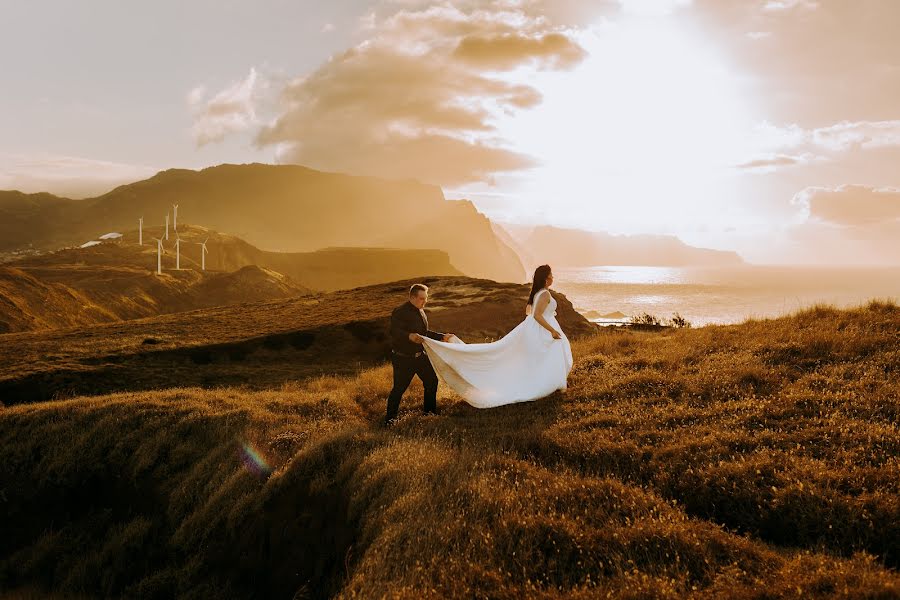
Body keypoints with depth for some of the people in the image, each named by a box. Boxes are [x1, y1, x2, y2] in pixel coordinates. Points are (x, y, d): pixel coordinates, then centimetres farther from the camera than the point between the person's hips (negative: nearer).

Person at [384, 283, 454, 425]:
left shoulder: (420, 311, 12)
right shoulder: (400, 312, -19)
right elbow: (395, 332, -31)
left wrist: (442, 337, 19)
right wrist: (409, 336, -48)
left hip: (419, 355, 9)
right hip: (403, 358, -9)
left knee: (431, 380, 13)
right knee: (399, 388, -5)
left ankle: (430, 410, 31)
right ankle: (389, 418, 8)